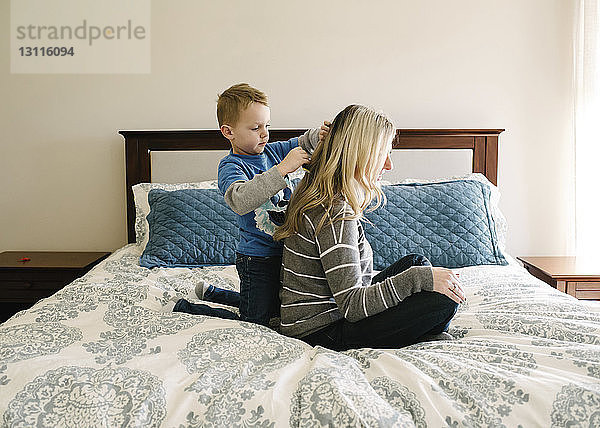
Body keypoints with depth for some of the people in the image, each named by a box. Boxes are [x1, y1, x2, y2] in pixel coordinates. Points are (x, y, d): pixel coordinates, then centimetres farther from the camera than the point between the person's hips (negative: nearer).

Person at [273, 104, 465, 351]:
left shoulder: (318, 194, 4)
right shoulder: (336, 214, -26)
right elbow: (352, 306, -27)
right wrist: (419, 278, -26)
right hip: (323, 333, -10)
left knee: (415, 262, 14)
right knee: (444, 300, -16)